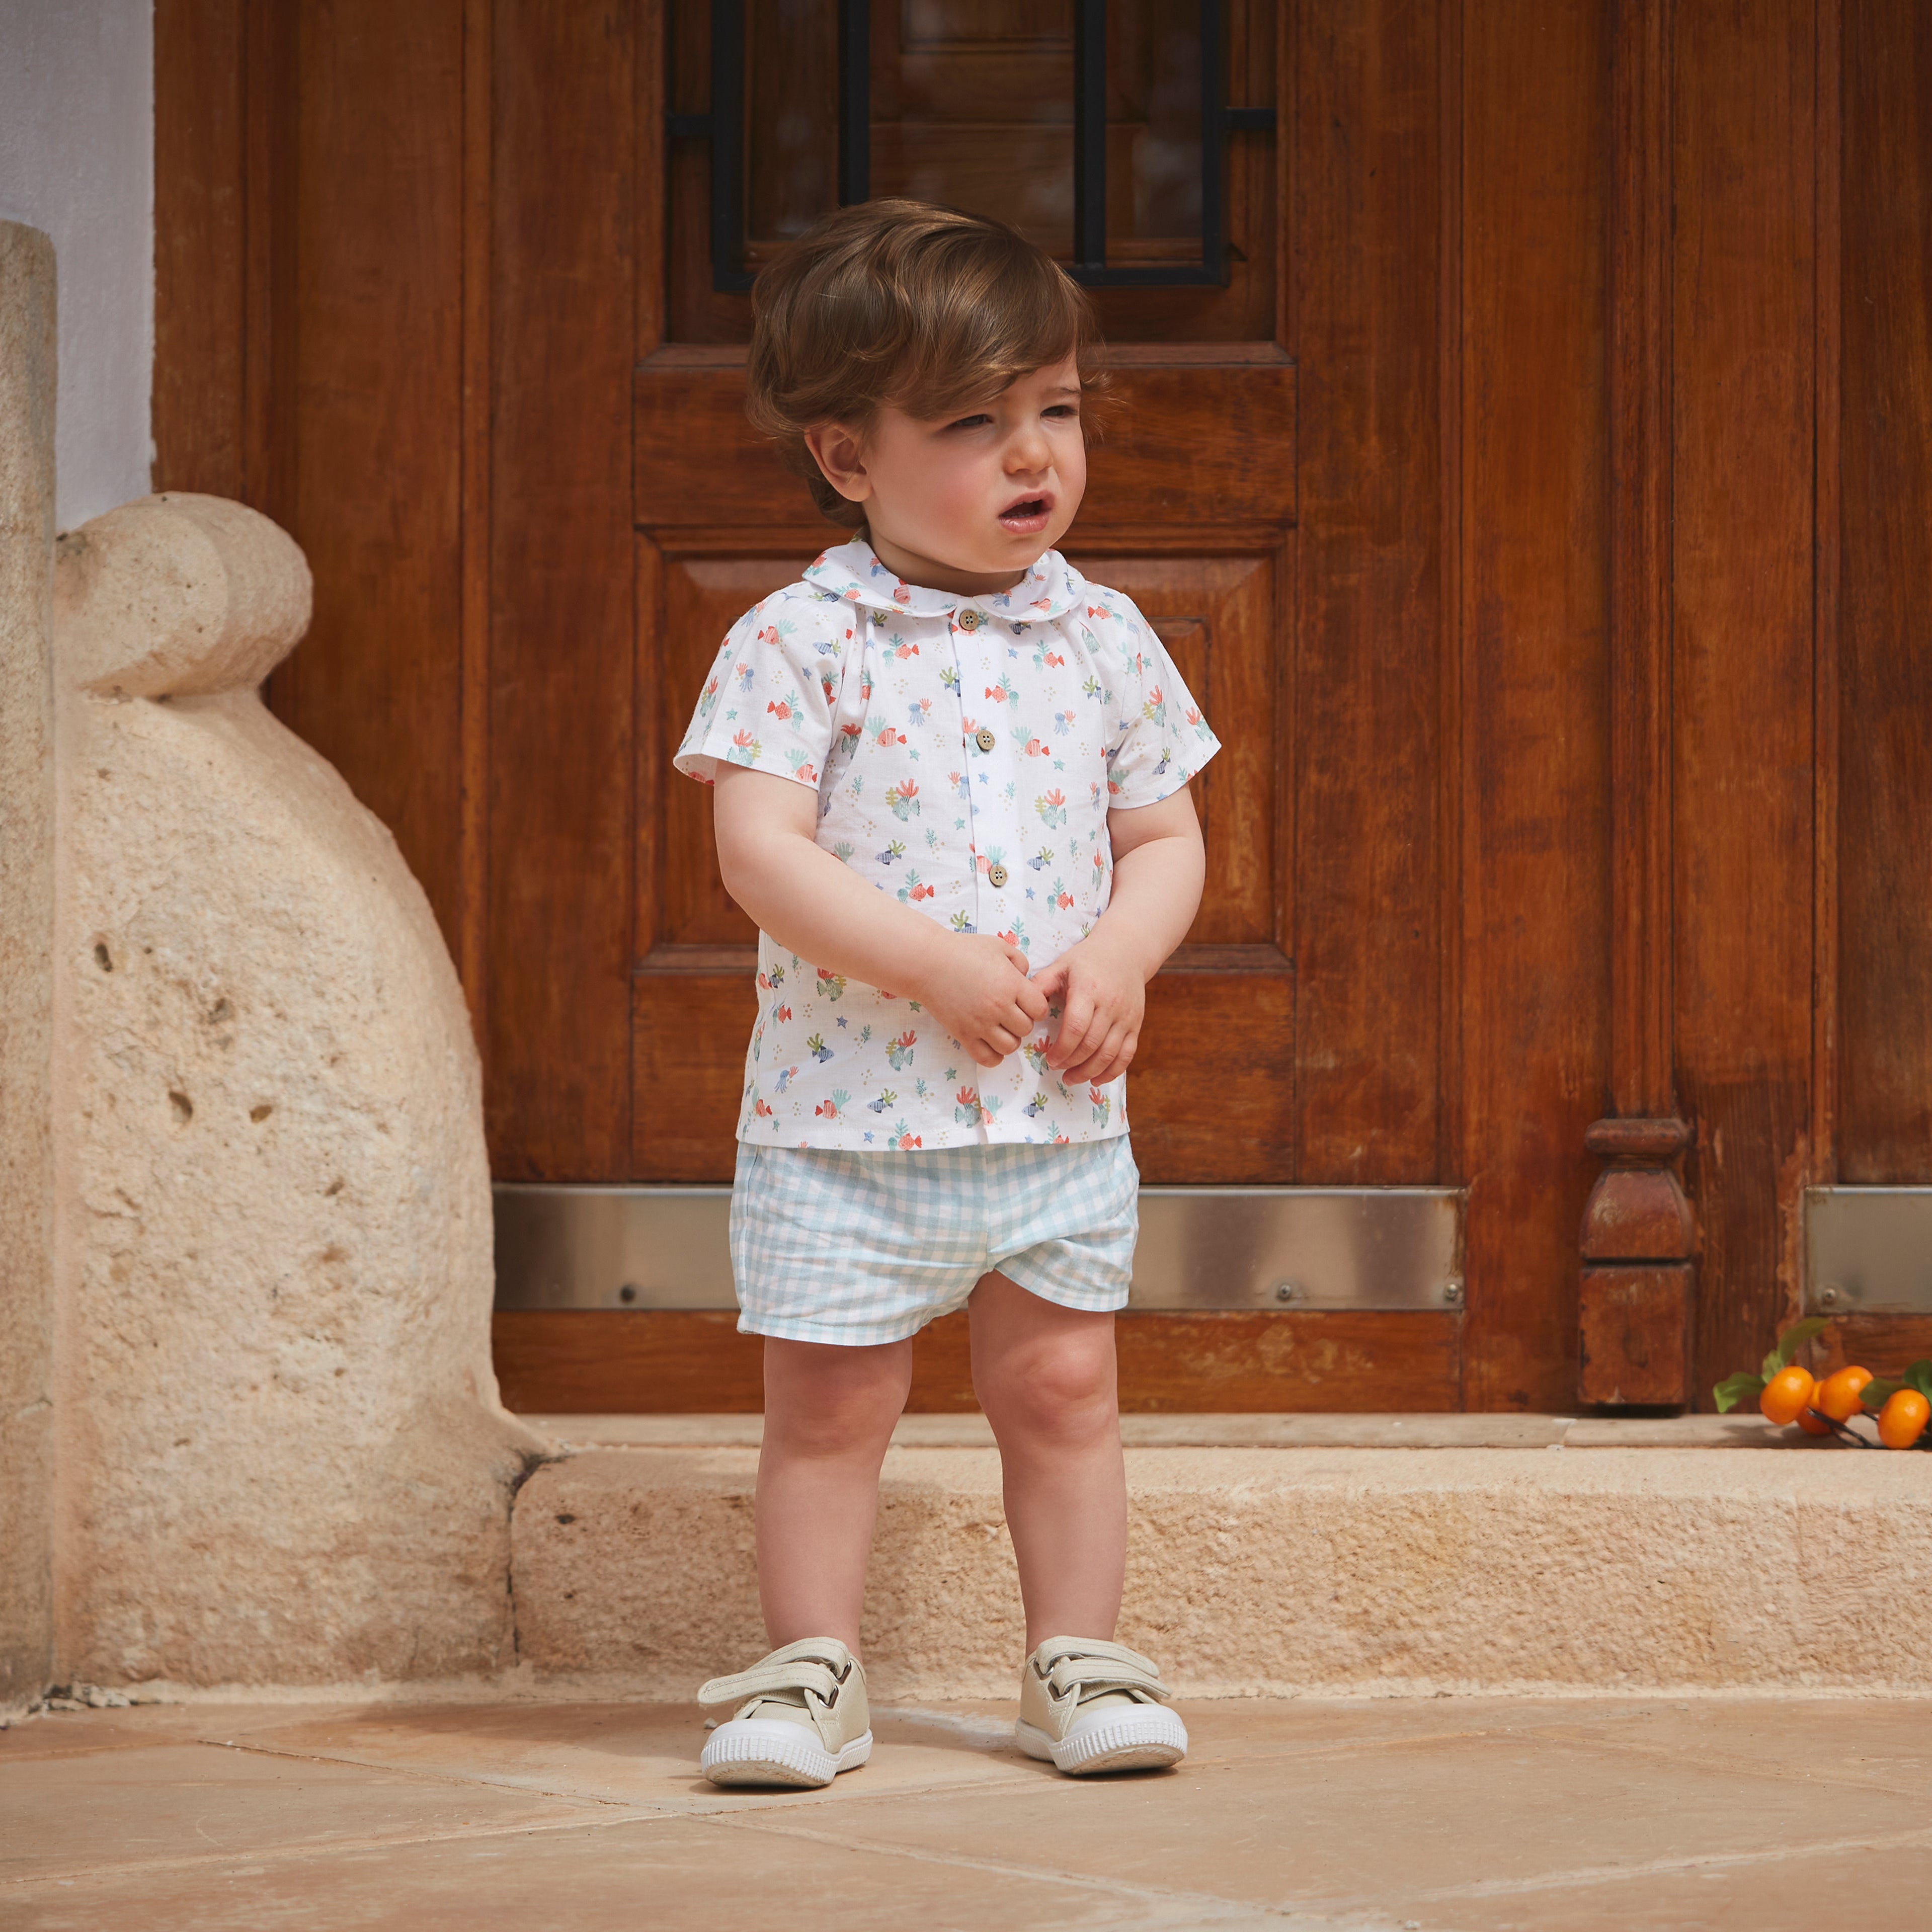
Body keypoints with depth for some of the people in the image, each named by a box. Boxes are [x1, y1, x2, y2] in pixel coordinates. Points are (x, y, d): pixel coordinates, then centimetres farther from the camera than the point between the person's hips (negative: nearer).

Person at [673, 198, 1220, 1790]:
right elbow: (762, 851, -16)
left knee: (1063, 1389, 8)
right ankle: (812, 1672, 16)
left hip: (1058, 1114, 3)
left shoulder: (1102, 639, 3)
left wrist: (1118, 957, -11)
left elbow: (1165, 838, 9)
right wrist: (931, 960, -23)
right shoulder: (802, 642, -9)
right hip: (848, 1117, -3)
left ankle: (1079, 1662, 20)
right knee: (830, 1404, 5)